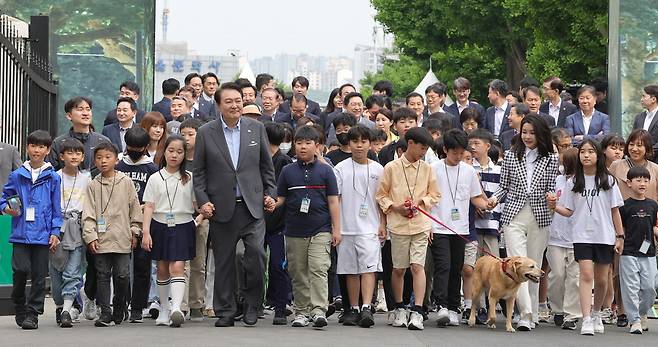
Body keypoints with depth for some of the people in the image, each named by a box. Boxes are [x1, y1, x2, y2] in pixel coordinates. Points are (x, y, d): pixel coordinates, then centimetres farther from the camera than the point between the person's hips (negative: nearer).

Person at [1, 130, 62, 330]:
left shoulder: (53, 178, 4)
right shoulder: (17, 175, 6)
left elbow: (57, 208, 6)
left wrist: (55, 232, 0)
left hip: (43, 235, 0)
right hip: (21, 233, 0)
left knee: (39, 275, 1)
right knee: (20, 270, -9)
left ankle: (33, 313, 10)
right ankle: (19, 308, 13)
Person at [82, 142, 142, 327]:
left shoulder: (126, 182, 3)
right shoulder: (93, 185, 3)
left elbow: (135, 208, 10)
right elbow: (88, 214, 0)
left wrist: (134, 232, 9)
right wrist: (90, 236, -8)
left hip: (122, 238, 0)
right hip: (101, 239, 0)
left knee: (122, 275, 0)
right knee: (103, 275, 3)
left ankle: (119, 309, 18)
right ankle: (105, 313, 7)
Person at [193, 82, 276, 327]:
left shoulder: (256, 128, 7)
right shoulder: (206, 133, 3)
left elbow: (266, 166, 14)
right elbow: (199, 172, 5)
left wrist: (270, 194, 6)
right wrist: (202, 201, -4)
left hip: (252, 206, 0)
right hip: (222, 208, 0)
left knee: (256, 254, -13)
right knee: (223, 262, 4)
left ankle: (252, 305, 5)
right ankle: (225, 312, 12)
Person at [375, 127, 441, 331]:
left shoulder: (427, 169, 7)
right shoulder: (391, 168, 1)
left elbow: (435, 195, 13)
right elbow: (381, 195, 5)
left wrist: (420, 201, -5)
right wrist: (395, 207, -9)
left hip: (421, 225, 1)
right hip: (398, 225, -1)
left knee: (417, 266, -10)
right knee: (398, 269, 8)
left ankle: (417, 312, -12)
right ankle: (399, 308, 24)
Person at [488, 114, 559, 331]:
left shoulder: (550, 159, 7)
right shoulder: (511, 156, 8)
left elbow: (551, 188, 7)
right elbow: (504, 186, 13)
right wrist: (495, 198, -6)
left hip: (539, 217, 0)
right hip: (514, 216, 0)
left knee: (534, 266, 5)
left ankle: (531, 314, 14)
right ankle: (526, 315, -19)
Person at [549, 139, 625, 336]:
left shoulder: (608, 181, 3)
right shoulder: (573, 183, 4)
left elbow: (615, 210, 6)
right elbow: (569, 211, 5)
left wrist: (620, 236, 4)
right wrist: (555, 207, -14)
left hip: (605, 237, 1)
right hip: (582, 236, -1)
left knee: (601, 279, 8)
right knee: (586, 275, -14)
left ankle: (596, 314, 31)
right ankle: (586, 320, -17)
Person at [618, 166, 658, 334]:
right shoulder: (625, 206, -2)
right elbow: (621, 230, 1)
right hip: (629, 253, -3)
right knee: (631, 287, -4)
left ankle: (643, 314, 25)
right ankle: (635, 321, 0)